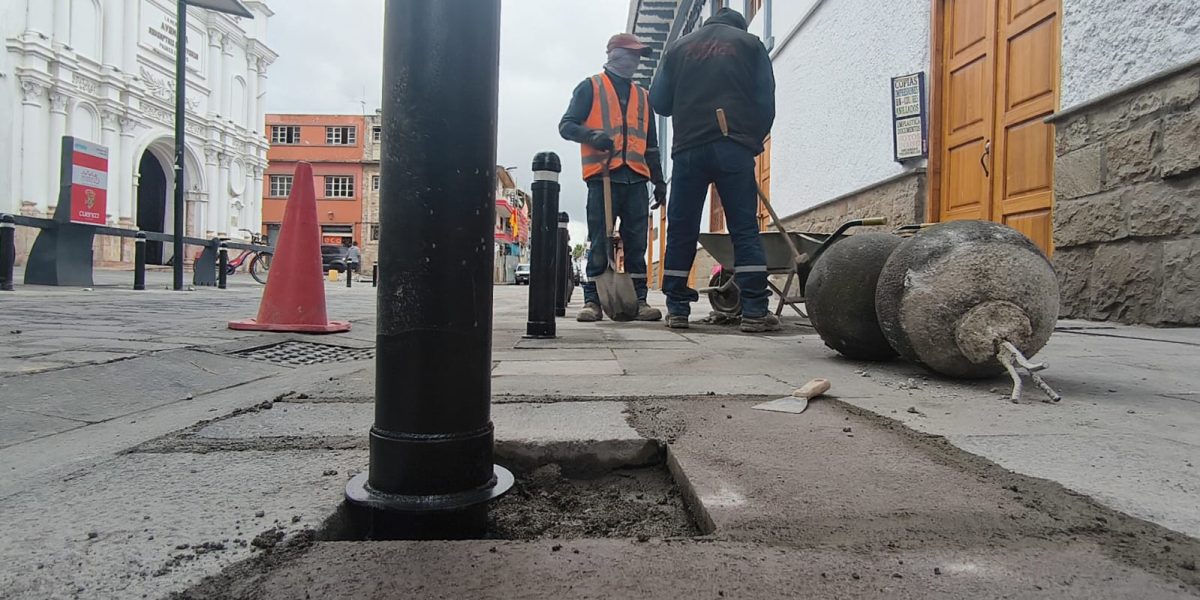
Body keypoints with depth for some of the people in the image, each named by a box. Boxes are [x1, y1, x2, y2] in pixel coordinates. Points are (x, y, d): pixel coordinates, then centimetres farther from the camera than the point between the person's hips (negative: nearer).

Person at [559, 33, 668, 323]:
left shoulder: (642, 96, 24)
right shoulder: (590, 87, 10)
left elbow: (651, 144, 25)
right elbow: (566, 126, 2)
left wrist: (659, 181, 18)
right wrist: (592, 135, -18)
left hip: (636, 179, 4)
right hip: (603, 176, -4)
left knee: (637, 244, 2)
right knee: (598, 244, -4)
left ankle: (639, 300, 6)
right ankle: (592, 301, 1)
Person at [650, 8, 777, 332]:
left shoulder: (678, 47, 19)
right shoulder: (750, 43, 14)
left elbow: (659, 102, 16)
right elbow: (766, 102, 7)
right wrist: (754, 140, 20)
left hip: (688, 149, 2)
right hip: (734, 147, -1)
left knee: (681, 230, 5)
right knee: (745, 229, -2)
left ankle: (677, 308, 5)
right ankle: (755, 311, -7)